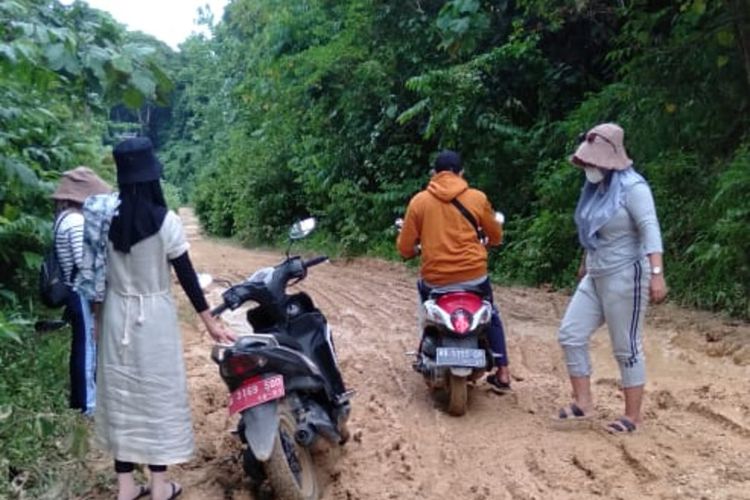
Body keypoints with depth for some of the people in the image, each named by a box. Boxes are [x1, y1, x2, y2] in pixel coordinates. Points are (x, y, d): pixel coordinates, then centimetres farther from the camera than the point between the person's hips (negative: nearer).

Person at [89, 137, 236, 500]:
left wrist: (97, 319, 14)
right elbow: (186, 275, -11)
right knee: (157, 394, 8)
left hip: (116, 315, 4)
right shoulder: (165, 221, -14)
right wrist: (210, 322, -3)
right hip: (154, 316, -4)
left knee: (120, 394, 12)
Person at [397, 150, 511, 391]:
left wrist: (416, 250, 24)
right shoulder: (477, 198, 2)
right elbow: (496, 237, 14)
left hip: (435, 279, 0)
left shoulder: (419, 201, 0)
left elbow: (405, 248, 1)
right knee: (491, 316, 30)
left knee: (422, 287, 36)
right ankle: (502, 373, 24)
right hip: (474, 276, 0)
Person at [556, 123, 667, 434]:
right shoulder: (595, 188, 11)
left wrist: (656, 274, -34)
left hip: (625, 277, -9)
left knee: (626, 348, 0)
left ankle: (633, 416, 13)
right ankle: (583, 403, 14)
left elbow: (650, 230, -25)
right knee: (571, 334, 4)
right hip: (595, 278, 9)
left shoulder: (632, 187, -15)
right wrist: (585, 264, 32)